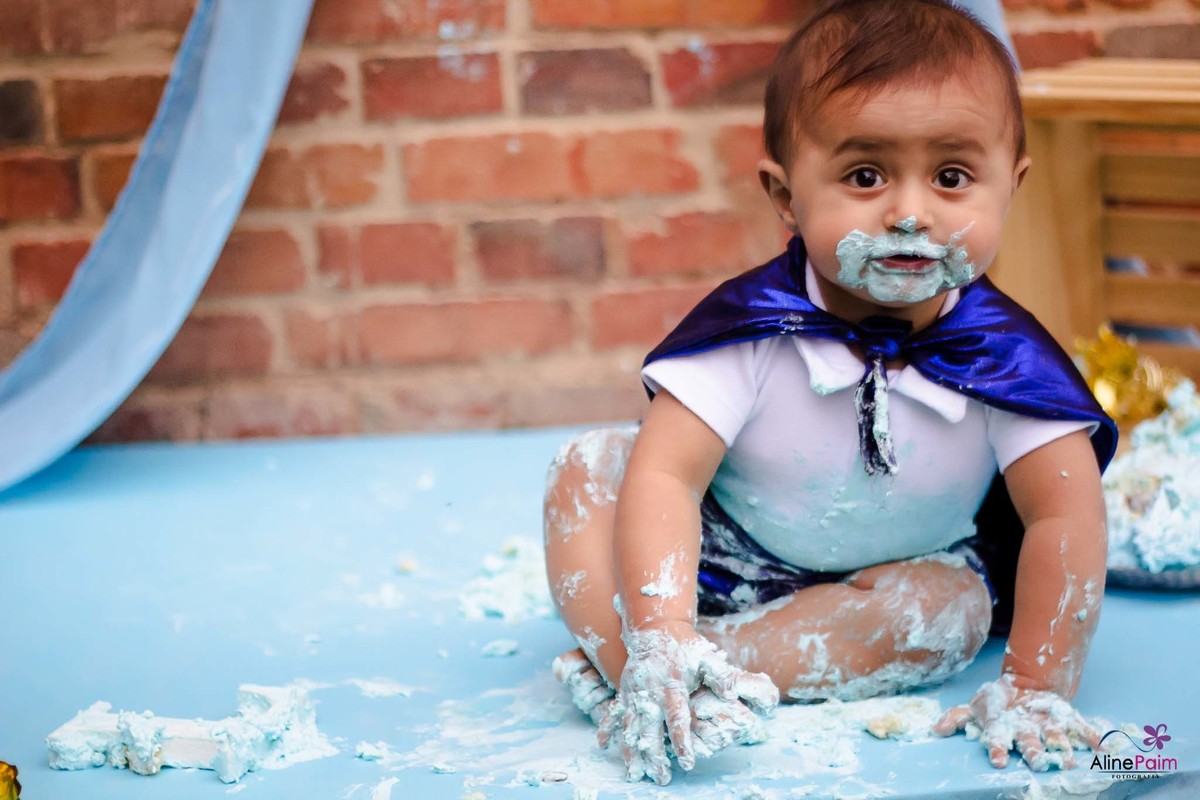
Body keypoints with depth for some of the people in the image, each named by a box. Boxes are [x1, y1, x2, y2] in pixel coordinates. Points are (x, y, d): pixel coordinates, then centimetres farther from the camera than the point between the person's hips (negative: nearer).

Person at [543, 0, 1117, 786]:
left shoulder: (1005, 357, -23)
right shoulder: (752, 324, -25)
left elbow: (1064, 512, -22)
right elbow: (666, 472, -30)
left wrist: (1038, 687, -30)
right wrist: (658, 635, -44)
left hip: (885, 575, 1)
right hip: (719, 552, 0)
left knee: (953, 611, -29)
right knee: (588, 468, -18)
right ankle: (632, 663, -33)